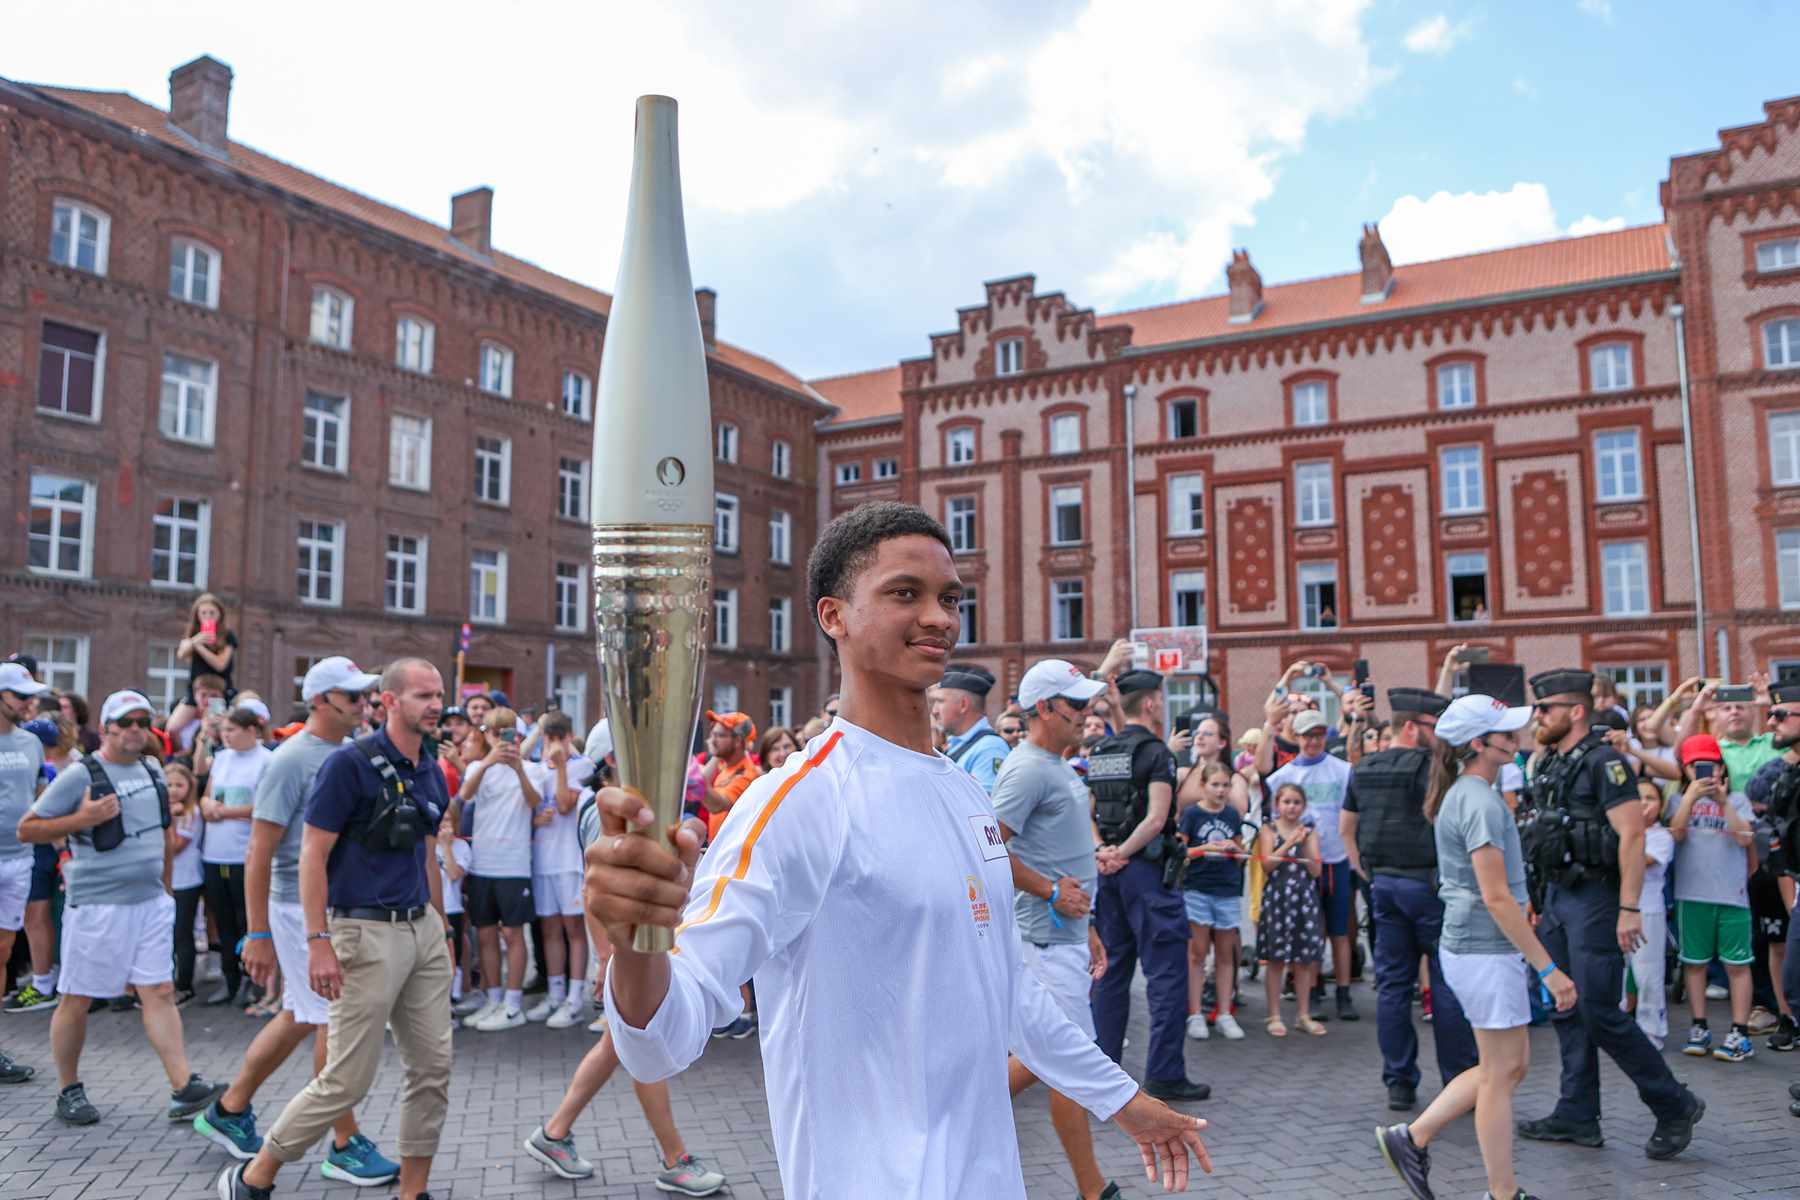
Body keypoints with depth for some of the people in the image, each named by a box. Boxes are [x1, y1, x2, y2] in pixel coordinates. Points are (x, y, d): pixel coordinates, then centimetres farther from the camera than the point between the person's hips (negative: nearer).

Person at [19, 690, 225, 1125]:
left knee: (160, 993, 2)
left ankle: (184, 1088, -1)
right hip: (97, 905, -5)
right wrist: (81, 820, -19)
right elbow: (26, 830, -6)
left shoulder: (152, 770, 11)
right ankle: (69, 1091, 23)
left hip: (151, 902, 5)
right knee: (77, 1000, 6)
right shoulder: (79, 777, -8)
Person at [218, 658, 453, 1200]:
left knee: (433, 1068, 8)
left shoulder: (431, 774, 10)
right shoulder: (349, 763, -12)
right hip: (366, 933, -7)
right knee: (347, 1080, -1)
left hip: (422, 929, 7)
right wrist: (318, 941, -18)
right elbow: (312, 855, -13)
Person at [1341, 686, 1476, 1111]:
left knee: (1392, 984, 9)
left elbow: (1346, 827, 16)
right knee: (1447, 984, 4)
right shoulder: (1429, 765, -12)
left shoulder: (1362, 769, 9)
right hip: (1427, 883, -6)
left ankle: (1399, 1083, 14)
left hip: (1383, 883, 6)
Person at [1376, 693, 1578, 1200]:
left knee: (1509, 1065, 17)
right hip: (1485, 950, -10)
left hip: (1470, 945, 10)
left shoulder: (1462, 794, 11)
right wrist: (1549, 969, -19)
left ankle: (1411, 1138, 20)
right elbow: (1496, 897, -22)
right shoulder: (1481, 802, -19)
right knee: (1501, 1072, 3)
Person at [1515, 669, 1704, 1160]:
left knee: (1599, 1013, -6)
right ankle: (1577, 1117, 19)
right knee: (1567, 1012, 11)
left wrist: (1629, 909, -23)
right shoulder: (1549, 765, 13)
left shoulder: (1603, 761, -14)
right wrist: (1543, 902, 18)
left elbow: (1632, 835, -19)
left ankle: (1675, 1105, 12)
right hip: (1558, 898, 9)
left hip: (1594, 899, -9)